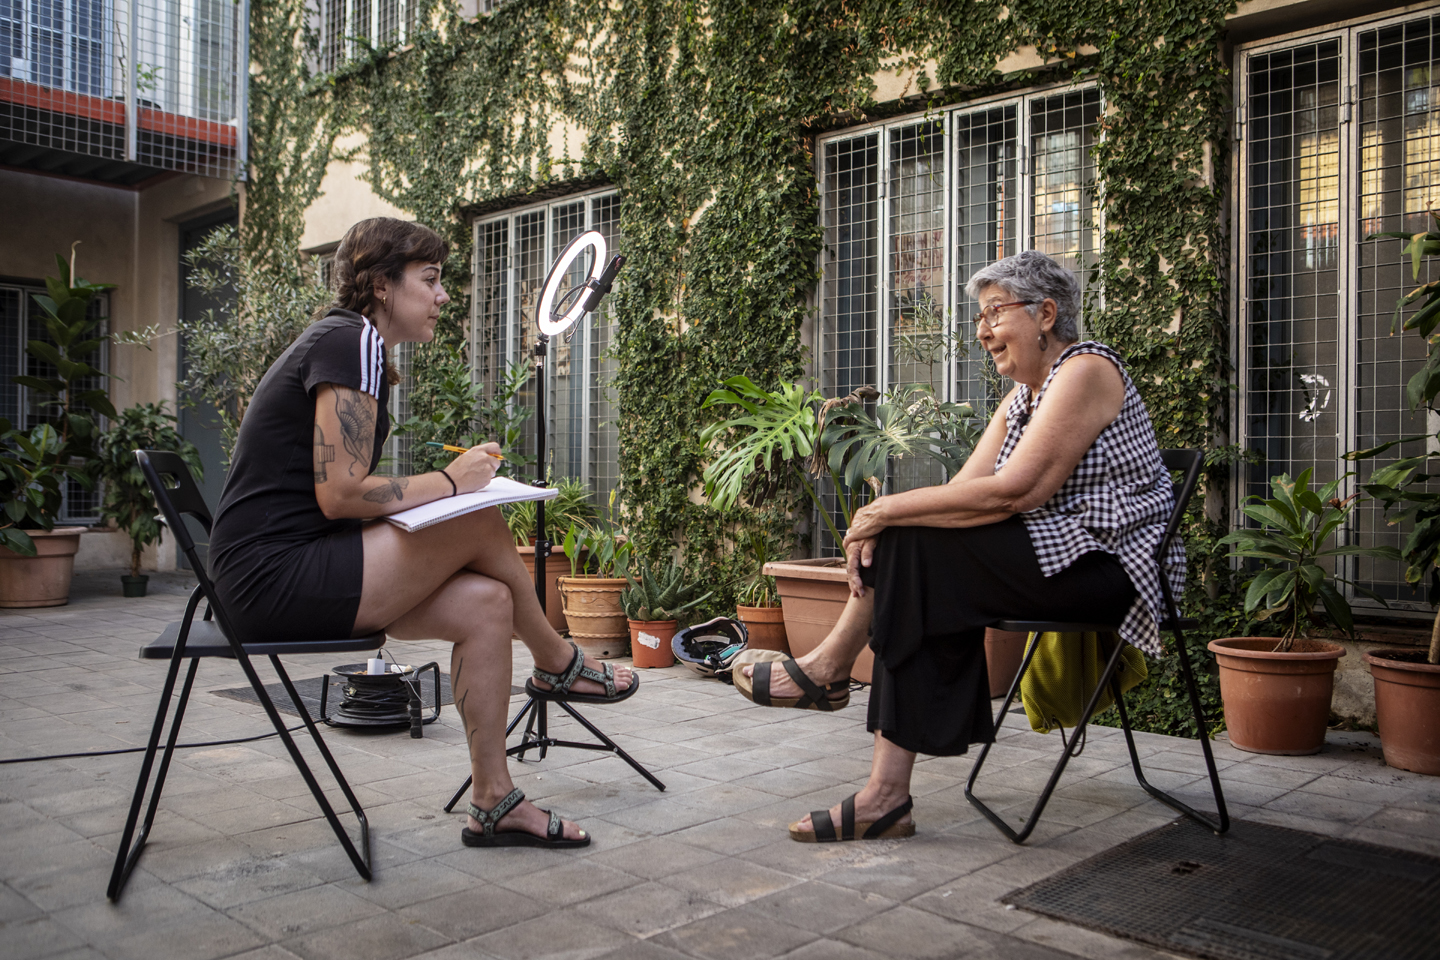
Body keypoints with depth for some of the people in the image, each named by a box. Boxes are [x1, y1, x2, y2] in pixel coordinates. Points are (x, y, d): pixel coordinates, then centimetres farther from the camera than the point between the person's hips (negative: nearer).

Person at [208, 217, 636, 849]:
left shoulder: (344, 340, 19)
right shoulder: (352, 341, -13)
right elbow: (339, 494, -21)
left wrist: (445, 484, 5)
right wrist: (449, 481, -10)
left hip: (284, 573, 10)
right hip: (276, 574, -10)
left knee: (484, 603, -4)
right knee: (481, 528, -13)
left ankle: (493, 804, 1)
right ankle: (558, 665, 13)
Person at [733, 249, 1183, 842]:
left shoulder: (1086, 370, -13)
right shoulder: (1020, 398, 15)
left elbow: (1011, 492, -23)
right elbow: (963, 490, 3)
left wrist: (888, 510, -19)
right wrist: (881, 524, -15)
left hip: (1108, 567, -8)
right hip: (1058, 557, 8)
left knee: (915, 546, -19)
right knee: (922, 591, -12)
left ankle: (830, 668, 1)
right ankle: (886, 795, -15)